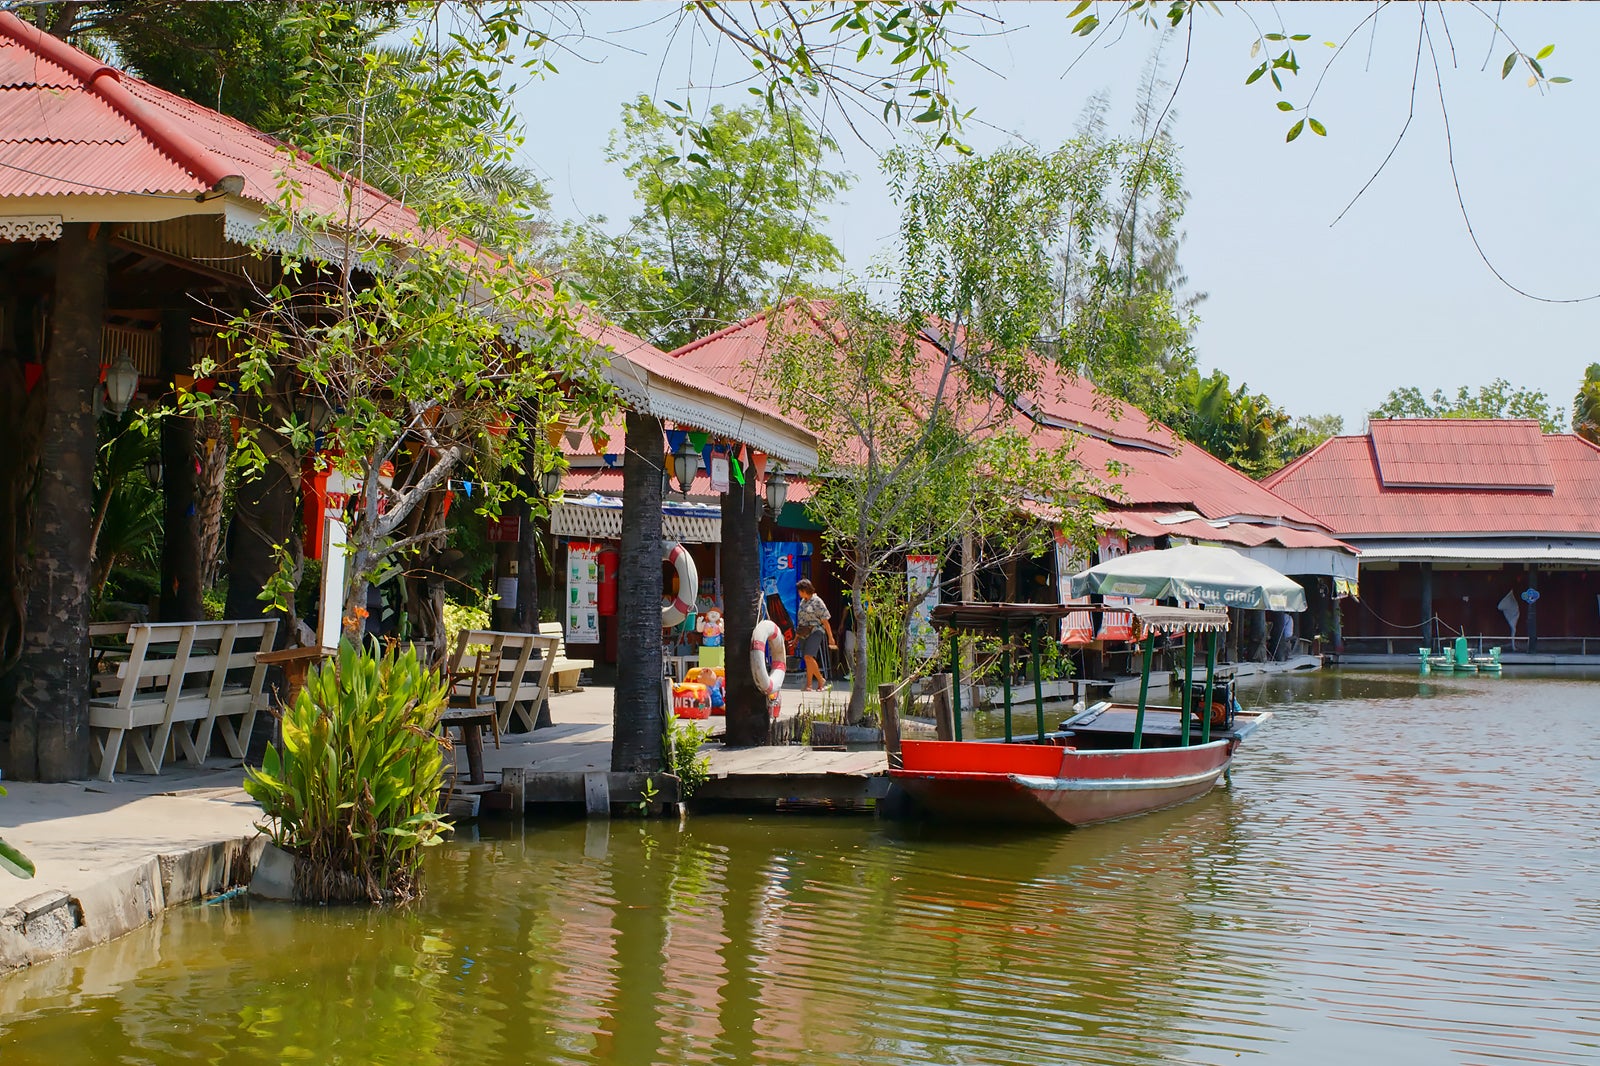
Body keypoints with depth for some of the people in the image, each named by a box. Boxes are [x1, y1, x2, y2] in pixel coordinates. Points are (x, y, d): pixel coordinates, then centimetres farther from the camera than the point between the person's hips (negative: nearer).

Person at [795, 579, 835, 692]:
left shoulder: (817, 602, -7)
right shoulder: (802, 602, 15)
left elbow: (825, 621, -7)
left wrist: (830, 637, -7)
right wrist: (796, 636, 23)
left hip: (815, 632, -7)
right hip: (803, 634, 7)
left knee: (809, 657, -19)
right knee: (807, 659, 6)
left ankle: (821, 680, -6)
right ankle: (808, 685, 9)